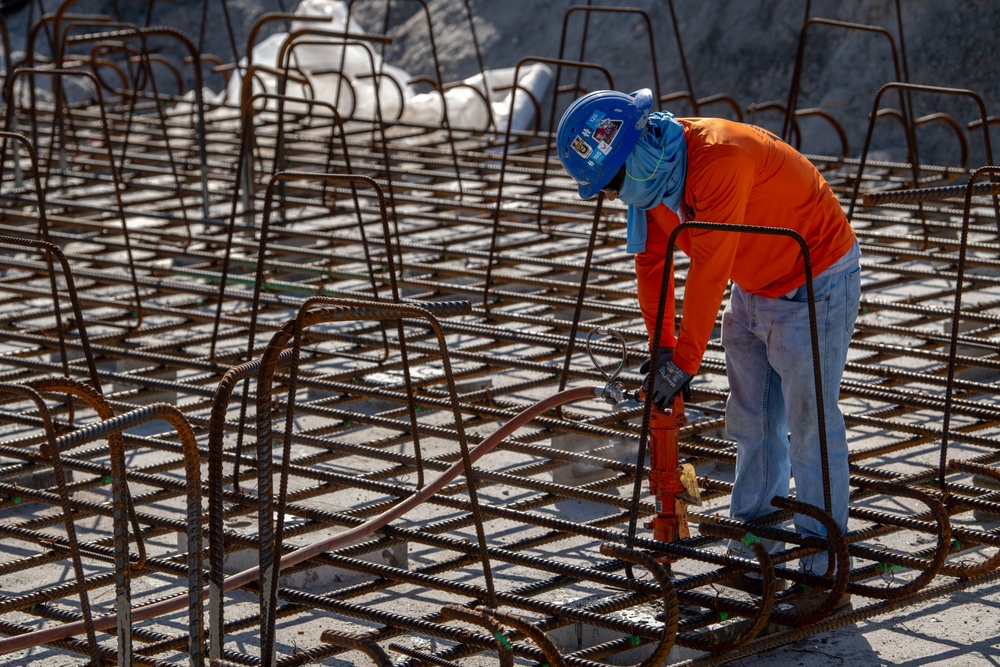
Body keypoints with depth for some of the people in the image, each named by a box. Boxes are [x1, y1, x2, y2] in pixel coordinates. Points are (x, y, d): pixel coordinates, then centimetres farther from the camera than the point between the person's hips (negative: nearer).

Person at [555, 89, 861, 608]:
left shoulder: (720, 160, -33)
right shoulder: (651, 173, -5)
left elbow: (708, 271, -31)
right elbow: (652, 259, 7)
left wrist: (684, 362, -25)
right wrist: (661, 347, 3)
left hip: (815, 284, -9)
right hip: (754, 288, 9)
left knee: (810, 425, -8)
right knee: (753, 423, 13)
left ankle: (823, 573, -2)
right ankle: (752, 559, 22)